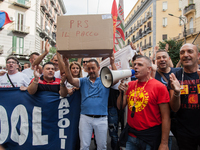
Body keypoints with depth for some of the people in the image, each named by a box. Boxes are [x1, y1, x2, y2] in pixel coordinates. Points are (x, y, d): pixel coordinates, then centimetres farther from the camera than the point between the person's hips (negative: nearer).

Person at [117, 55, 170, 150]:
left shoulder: (159, 87, -12)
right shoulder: (130, 85, 4)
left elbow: (165, 117, -13)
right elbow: (120, 107, 8)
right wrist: (121, 92, -10)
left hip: (150, 138, -4)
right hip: (130, 135, 5)